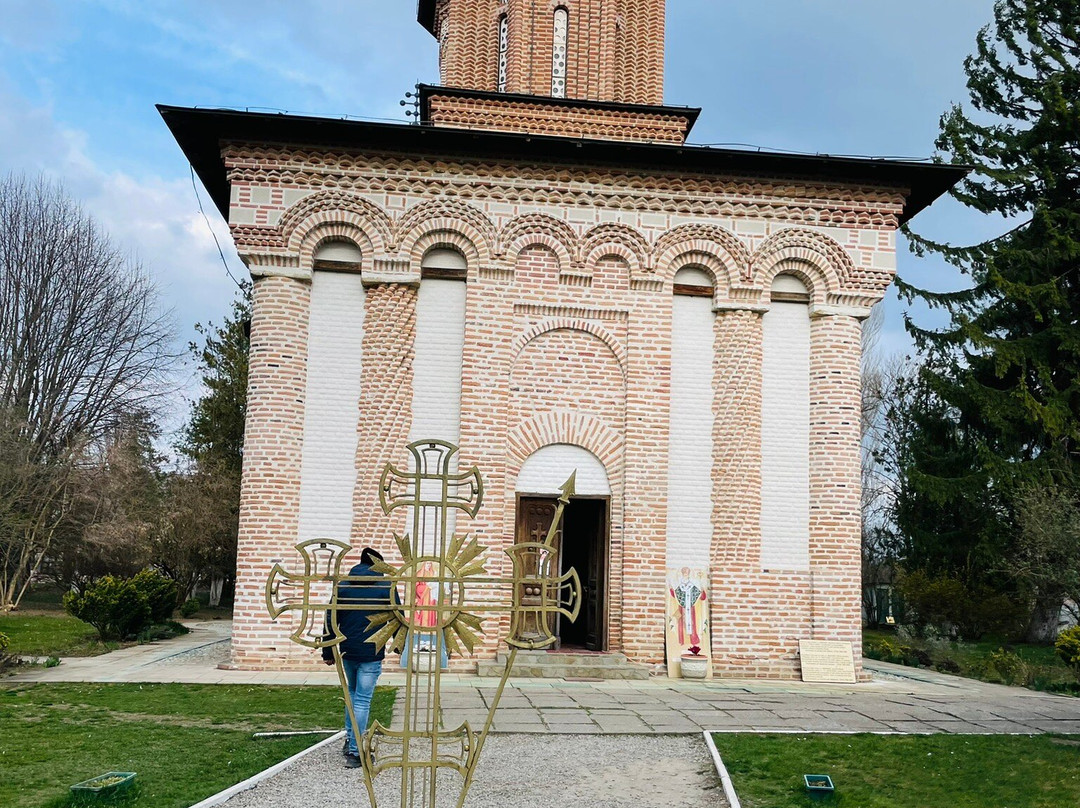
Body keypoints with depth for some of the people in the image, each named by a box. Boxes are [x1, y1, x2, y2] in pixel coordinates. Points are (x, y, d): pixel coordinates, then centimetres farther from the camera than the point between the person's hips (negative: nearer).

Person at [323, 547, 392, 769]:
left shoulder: (342, 586, 6)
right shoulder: (385, 587, -2)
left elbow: (331, 621, 6)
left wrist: (328, 652, 10)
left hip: (347, 652, 4)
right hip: (371, 653, -4)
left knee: (352, 693, 25)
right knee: (362, 700, 0)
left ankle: (349, 740, 23)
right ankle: (354, 752, 0)